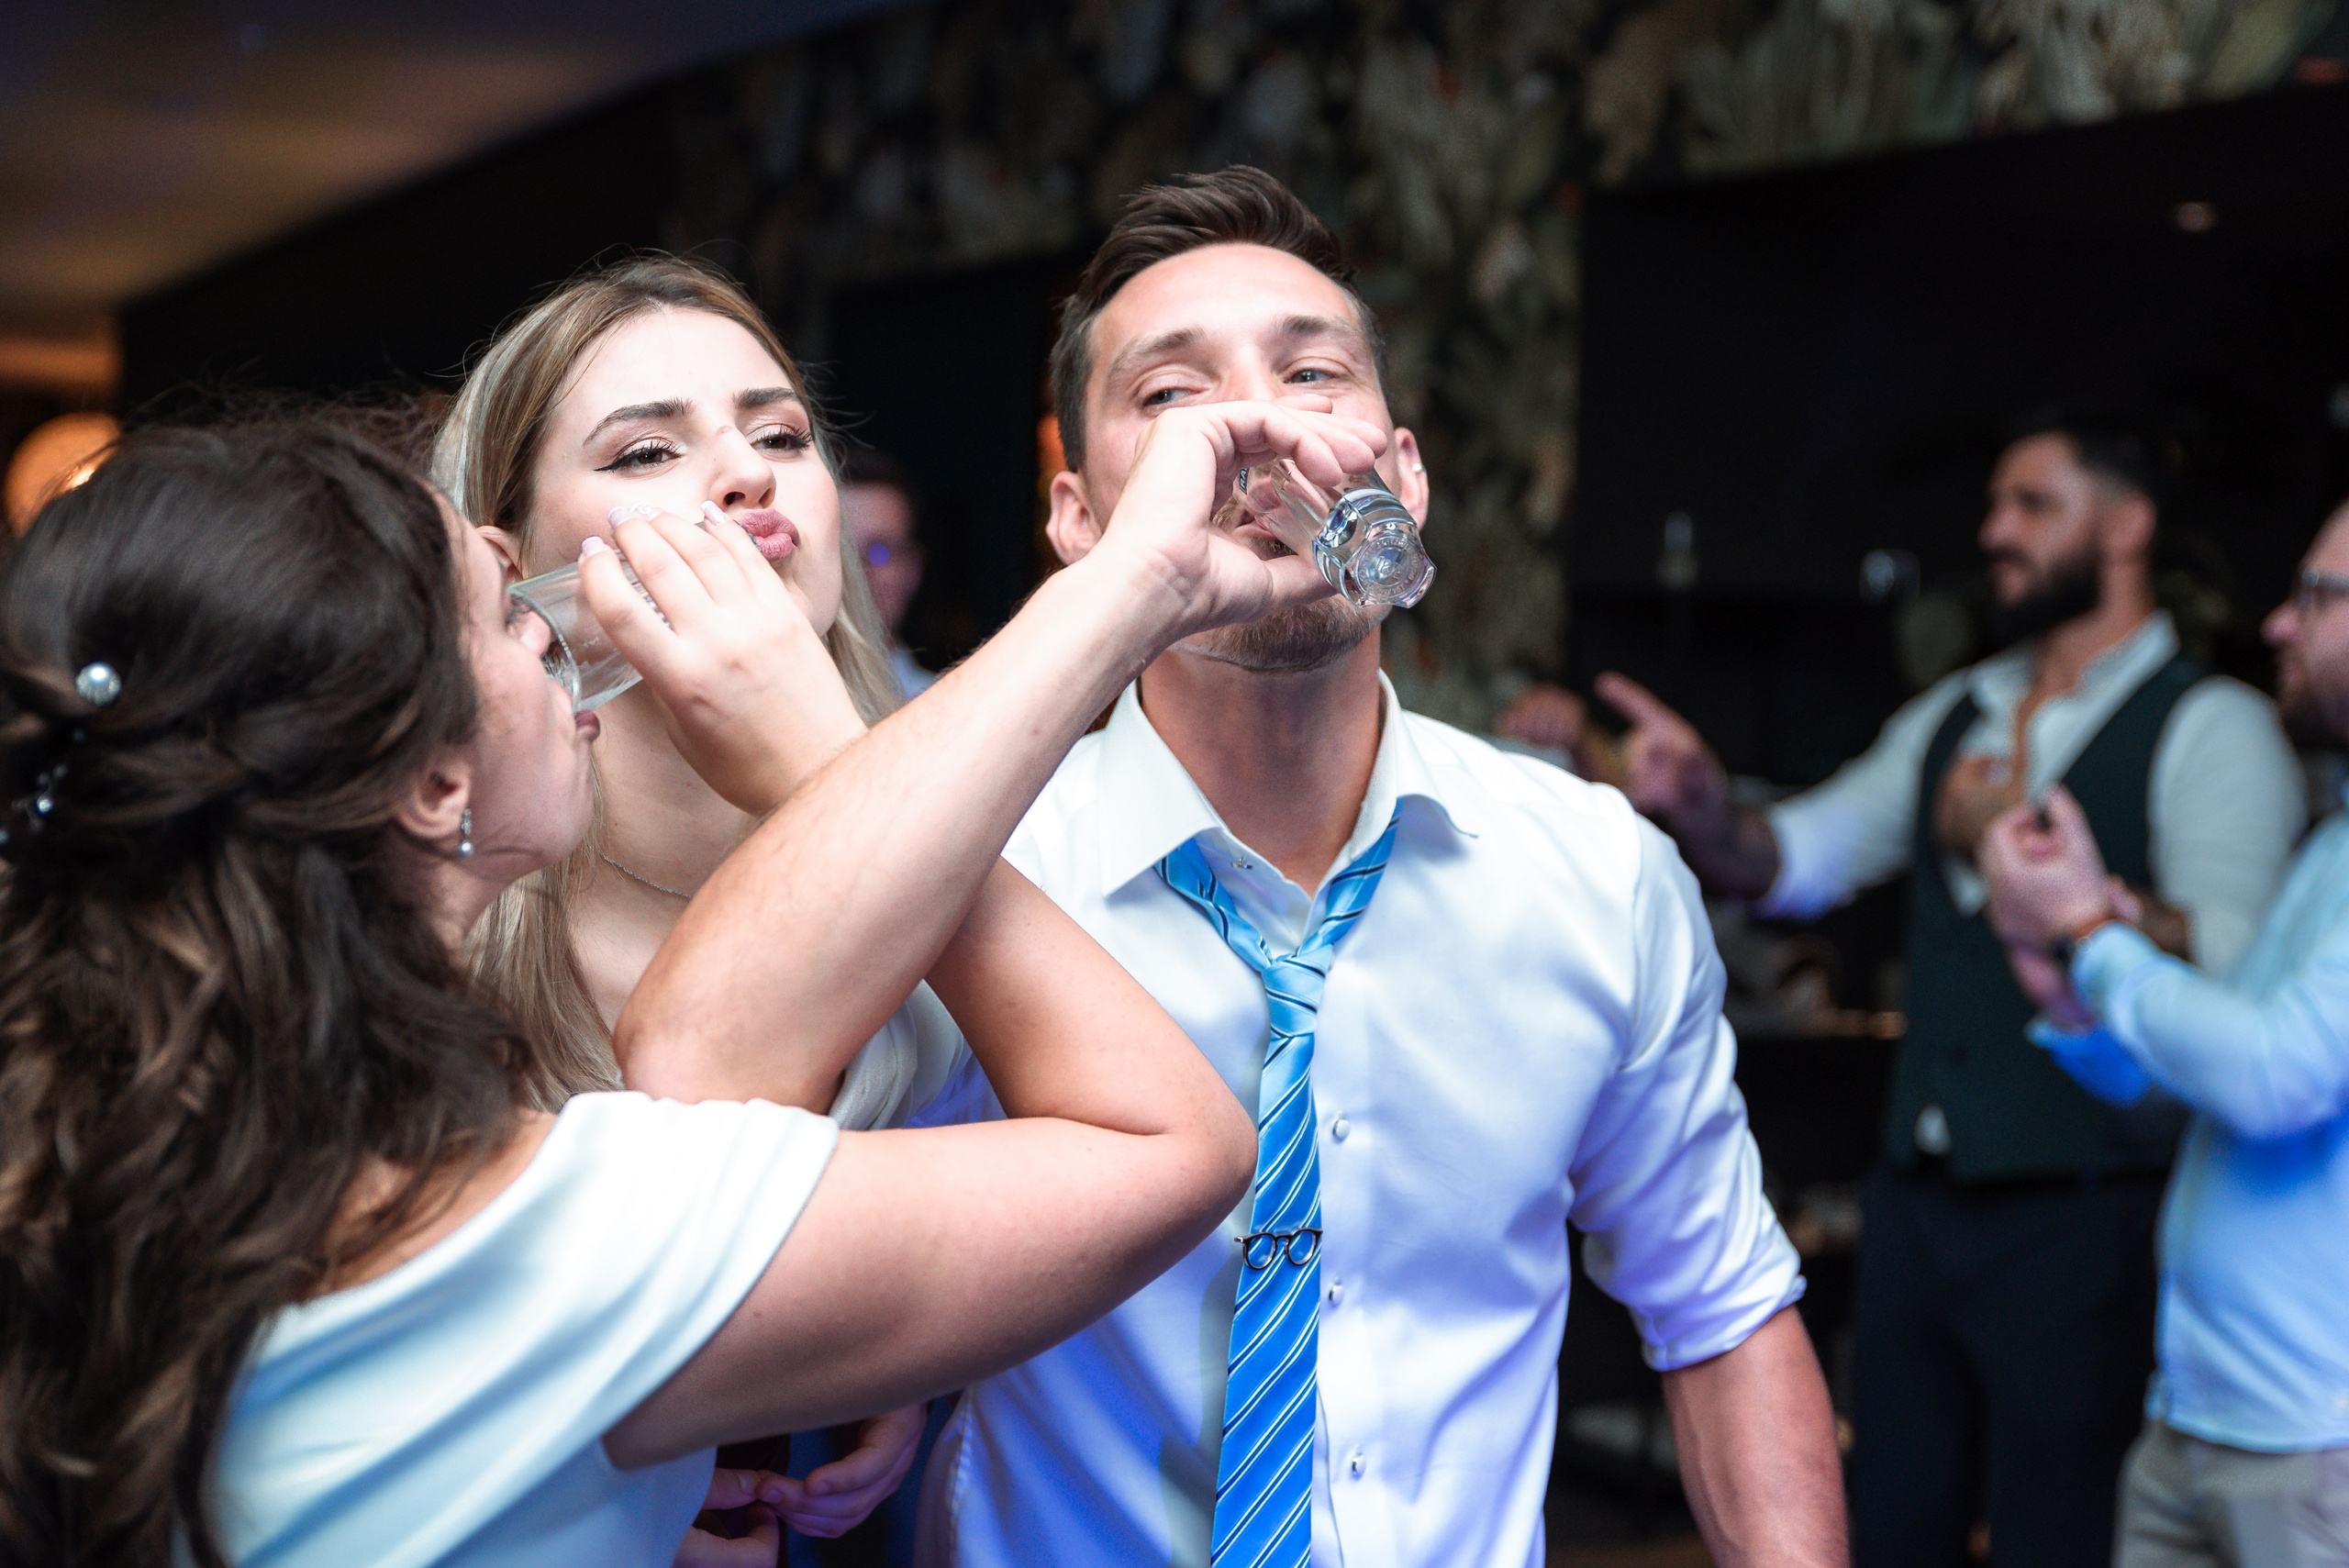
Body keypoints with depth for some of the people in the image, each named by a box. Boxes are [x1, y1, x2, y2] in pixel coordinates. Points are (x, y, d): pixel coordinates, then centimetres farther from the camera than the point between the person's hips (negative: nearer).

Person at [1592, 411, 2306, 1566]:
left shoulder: (2212, 729, -8)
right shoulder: (1956, 715, 14)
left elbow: (2225, 976, -20)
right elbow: (1793, 862, 7)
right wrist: (1697, 803, -12)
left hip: (2082, 1220, -6)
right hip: (1919, 1200, 7)